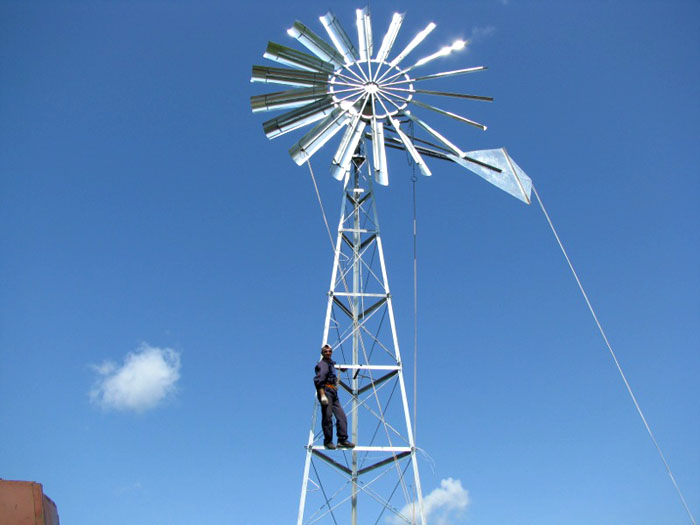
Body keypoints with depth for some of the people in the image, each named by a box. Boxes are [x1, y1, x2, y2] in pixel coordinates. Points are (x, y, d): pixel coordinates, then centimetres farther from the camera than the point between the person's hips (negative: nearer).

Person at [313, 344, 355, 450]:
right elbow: (318, 380, -16)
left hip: (334, 393, 9)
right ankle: (328, 441, 3)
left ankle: (342, 440, 1)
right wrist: (322, 395, -25)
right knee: (327, 417, -6)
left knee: (341, 416, 0)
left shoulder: (331, 364, 22)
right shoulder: (322, 365, -5)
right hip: (326, 392, -9)